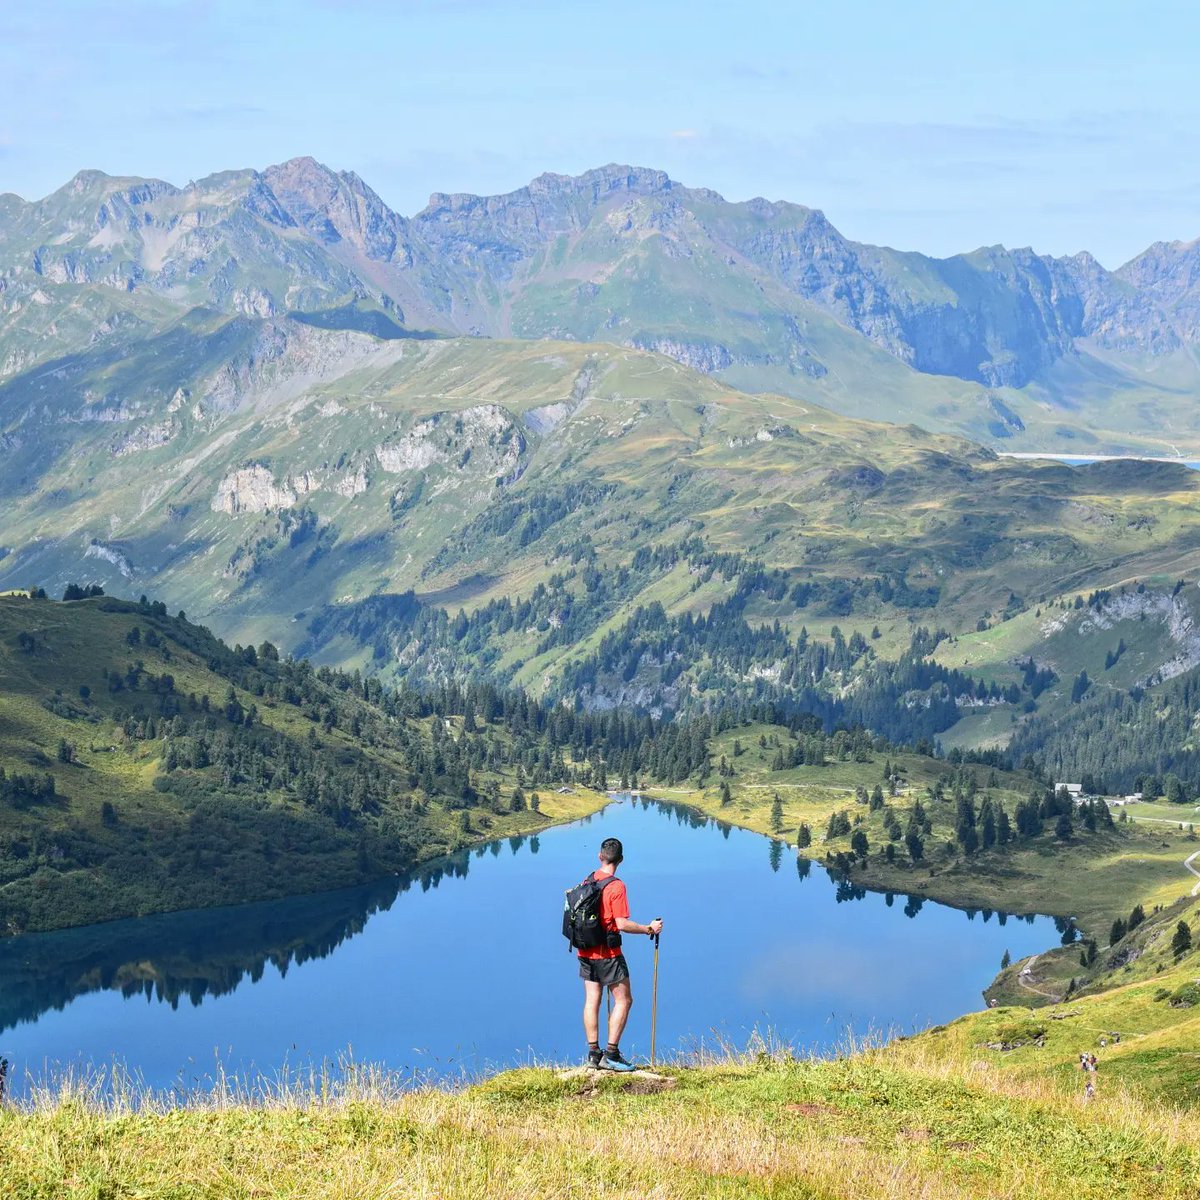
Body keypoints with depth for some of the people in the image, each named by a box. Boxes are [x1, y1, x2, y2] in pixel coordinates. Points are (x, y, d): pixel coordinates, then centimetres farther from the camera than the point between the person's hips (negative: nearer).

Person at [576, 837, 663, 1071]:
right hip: (608, 954, -7)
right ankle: (611, 1054, -4)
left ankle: (593, 1053, 9)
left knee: (592, 1000, 9)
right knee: (623, 1000, 2)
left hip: (586, 952, 7)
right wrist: (649, 929, -7)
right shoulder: (616, 886, -16)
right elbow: (622, 924, -19)